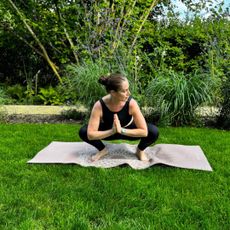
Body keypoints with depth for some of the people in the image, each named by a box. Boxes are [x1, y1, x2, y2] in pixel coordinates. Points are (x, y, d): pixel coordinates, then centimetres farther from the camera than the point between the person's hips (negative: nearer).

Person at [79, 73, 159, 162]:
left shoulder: (131, 103, -33)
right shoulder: (99, 106, -33)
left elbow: (144, 131, -31)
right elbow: (90, 134, -32)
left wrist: (121, 130, -39)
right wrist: (112, 131, -41)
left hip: (128, 131, 0)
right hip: (109, 132, 1)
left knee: (154, 132, -27)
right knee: (83, 132, -24)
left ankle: (140, 151, 6)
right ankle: (102, 150, 6)